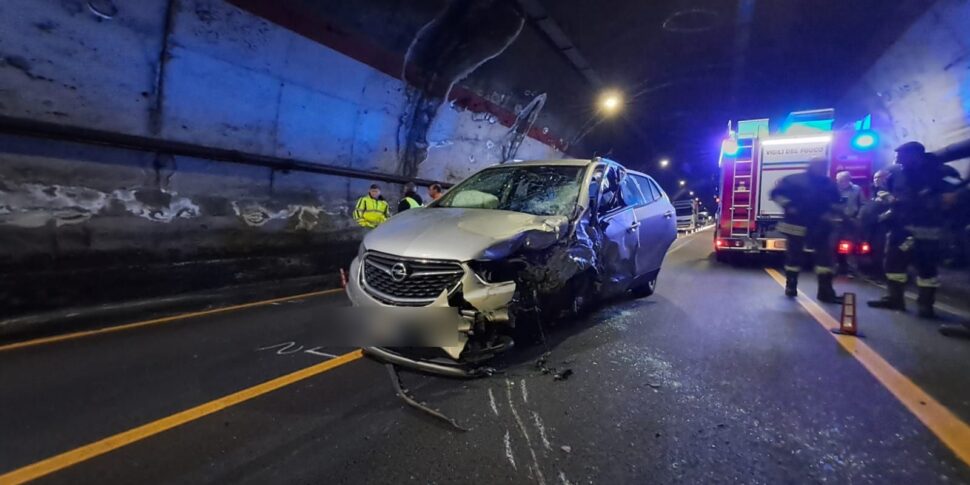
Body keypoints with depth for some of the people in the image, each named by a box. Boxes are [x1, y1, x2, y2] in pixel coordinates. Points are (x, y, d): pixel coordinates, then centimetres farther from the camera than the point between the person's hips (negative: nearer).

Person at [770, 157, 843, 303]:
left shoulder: (829, 184, 14)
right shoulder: (794, 180, 0)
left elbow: (835, 202, 25)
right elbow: (777, 193, -3)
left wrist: (830, 214, 6)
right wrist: (788, 206, -15)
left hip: (820, 226, 4)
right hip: (797, 225, -4)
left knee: (825, 254, -3)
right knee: (794, 254, 4)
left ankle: (825, 291, 0)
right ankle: (791, 285, 18)